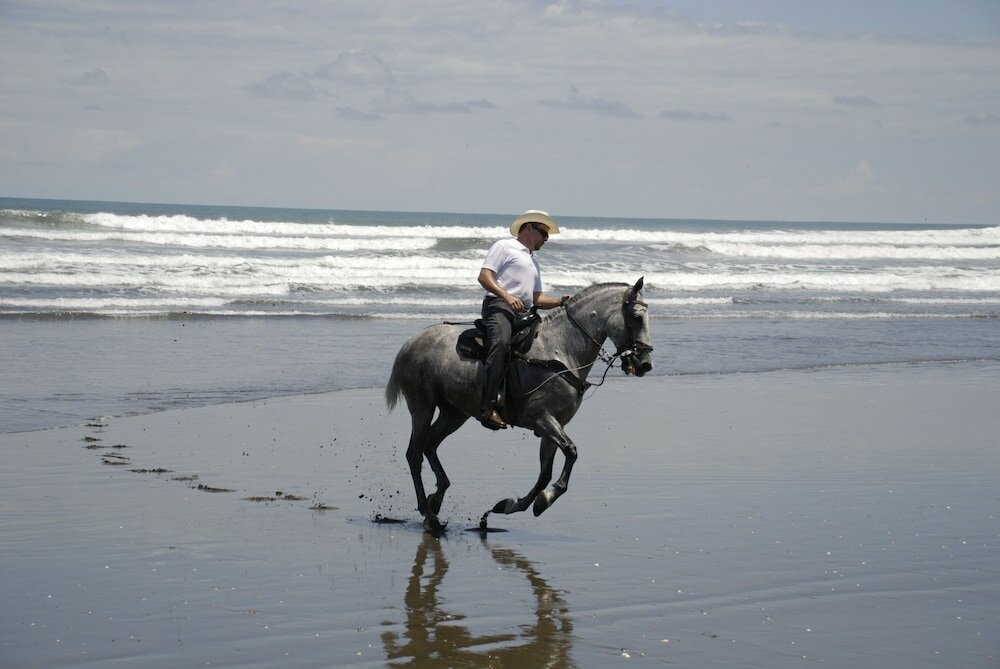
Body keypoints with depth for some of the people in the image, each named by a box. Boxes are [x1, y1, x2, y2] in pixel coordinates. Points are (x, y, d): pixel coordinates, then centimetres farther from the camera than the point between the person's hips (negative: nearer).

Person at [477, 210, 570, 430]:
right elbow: (484, 276, -2)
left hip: (524, 313, 9)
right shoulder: (505, 247, 11)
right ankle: (488, 408, -43)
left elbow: (537, 298, 29)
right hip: (498, 305, -9)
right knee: (502, 343, -34)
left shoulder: (534, 263, 36)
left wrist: (560, 301, 10)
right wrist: (507, 296, -17)